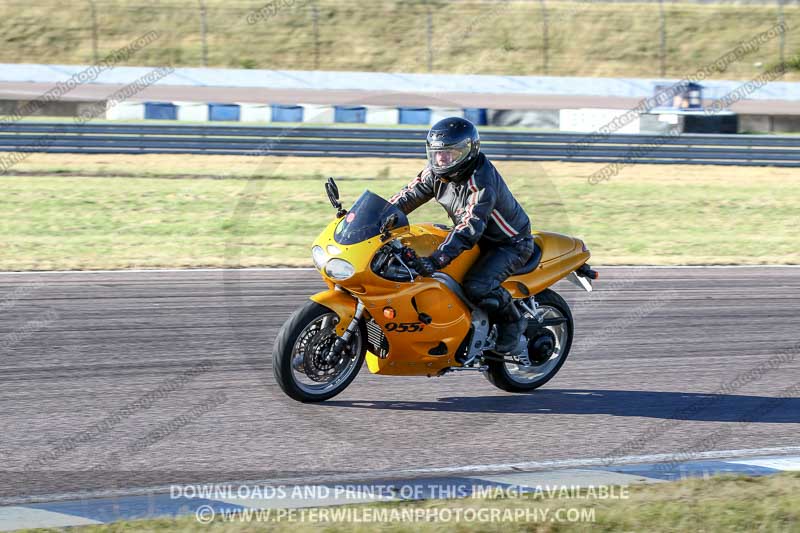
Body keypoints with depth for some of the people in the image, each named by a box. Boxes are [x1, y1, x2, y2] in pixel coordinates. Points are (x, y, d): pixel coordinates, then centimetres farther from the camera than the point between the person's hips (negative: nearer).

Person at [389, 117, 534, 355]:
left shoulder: (482, 182, -32)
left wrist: (435, 260, -51)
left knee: (477, 286, -32)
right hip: (480, 239, 9)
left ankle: (512, 321, -4)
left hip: (511, 243, -9)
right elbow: (409, 196, 1)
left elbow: (470, 228, -41)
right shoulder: (437, 172, -6)